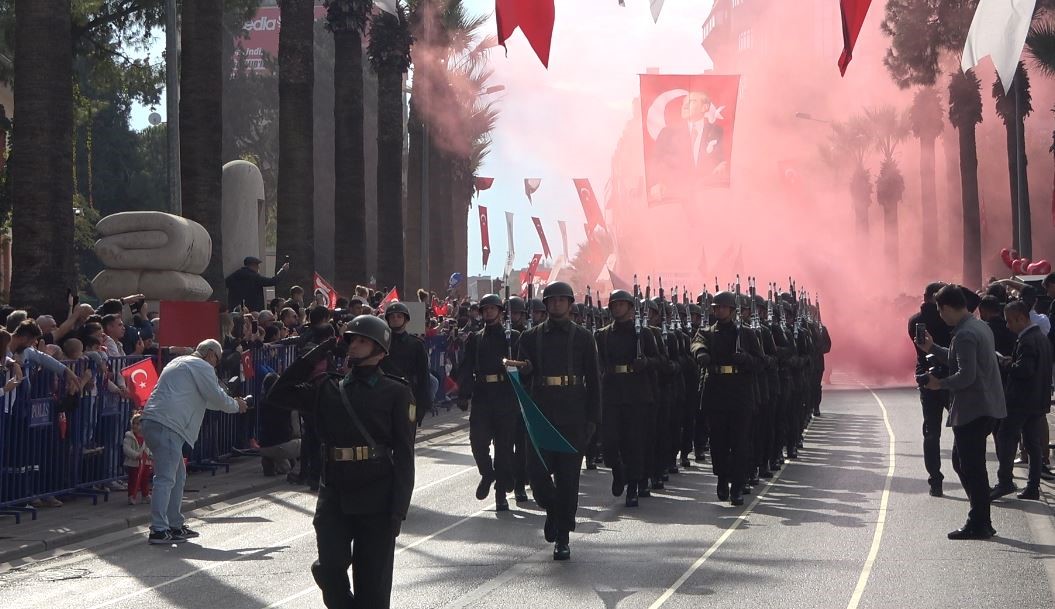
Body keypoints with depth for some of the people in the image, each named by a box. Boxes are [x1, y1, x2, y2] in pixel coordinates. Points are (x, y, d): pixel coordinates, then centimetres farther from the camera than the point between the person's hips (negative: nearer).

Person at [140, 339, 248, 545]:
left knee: (178, 477, 16)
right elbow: (217, 397, -2)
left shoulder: (180, 362, 28)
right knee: (166, 478, -12)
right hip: (167, 426, -10)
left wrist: (231, 403, 35)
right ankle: (158, 530, -16)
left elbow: (205, 399, 37)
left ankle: (175, 525, 21)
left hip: (153, 422, 10)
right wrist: (236, 406, 17)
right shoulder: (202, 367, -3)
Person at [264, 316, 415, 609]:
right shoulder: (328, 388, 12)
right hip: (334, 496, 3)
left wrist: (398, 509, -10)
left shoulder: (396, 392, 1)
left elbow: (404, 455, -3)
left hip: (376, 499, -3)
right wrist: (312, 359, 4)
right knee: (330, 568, -6)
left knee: (372, 582, 3)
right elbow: (277, 396, 10)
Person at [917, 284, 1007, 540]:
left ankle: (979, 525, 4)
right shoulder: (980, 327, 13)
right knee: (962, 461, 17)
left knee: (971, 467, -2)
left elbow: (966, 375, -25)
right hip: (987, 406, 10)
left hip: (972, 409, -10)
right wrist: (933, 348, 21)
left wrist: (940, 383, -10)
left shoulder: (964, 335, -19)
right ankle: (982, 521, 20)